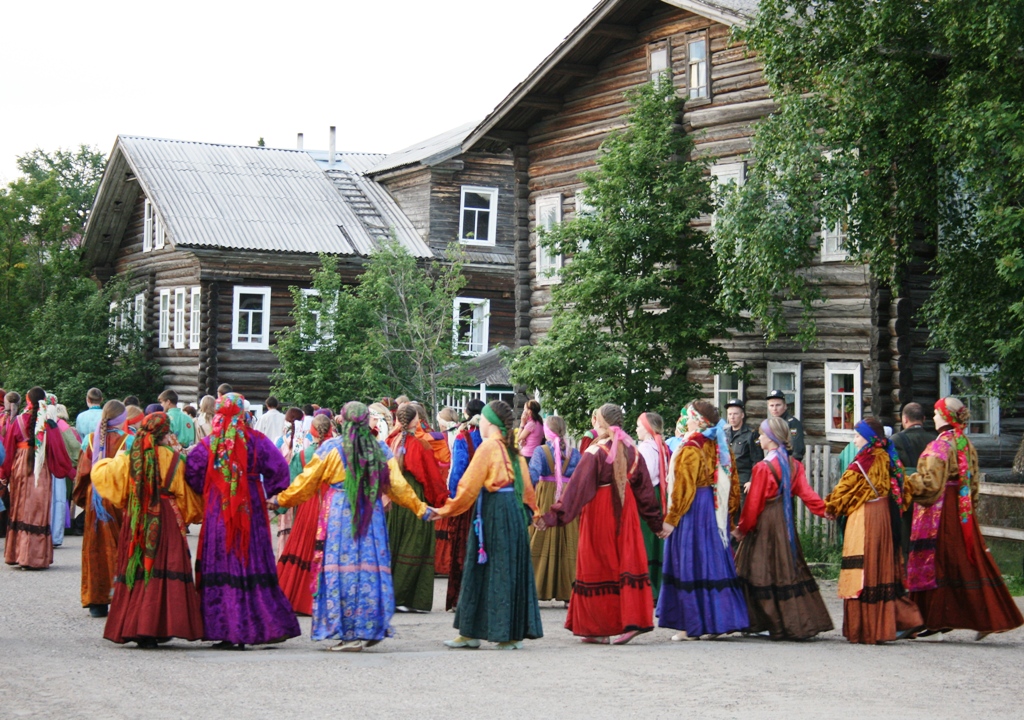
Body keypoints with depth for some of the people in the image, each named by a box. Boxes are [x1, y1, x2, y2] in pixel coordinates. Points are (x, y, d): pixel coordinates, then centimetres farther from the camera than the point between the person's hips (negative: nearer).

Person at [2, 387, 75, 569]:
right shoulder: (49, 424, -7)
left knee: (20, 510, 14)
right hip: (41, 472, -2)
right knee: (38, 511, 1)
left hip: (19, 469, 2)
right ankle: (35, 557, -2)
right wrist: (70, 471, 6)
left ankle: (16, 554, 19)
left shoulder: (19, 421, -1)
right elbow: (58, 451, -4)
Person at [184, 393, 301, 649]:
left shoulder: (209, 443, -1)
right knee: (253, 564, 5)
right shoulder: (255, 440, -3)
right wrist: (268, 491, 8)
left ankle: (226, 632, 1)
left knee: (222, 565, 3)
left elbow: (191, 472, -6)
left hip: (218, 510, 0)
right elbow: (278, 468, -6)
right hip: (251, 510, 0)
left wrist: (206, 492, 8)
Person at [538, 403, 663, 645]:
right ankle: (632, 620, -1)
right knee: (627, 563, 8)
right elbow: (644, 488, 9)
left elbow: (576, 489, -17)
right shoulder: (631, 451, 3)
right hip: (625, 514, 5)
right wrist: (656, 521, 17)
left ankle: (598, 629, 11)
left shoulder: (595, 453, -14)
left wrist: (554, 516, -16)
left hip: (599, 513, -4)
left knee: (598, 569, 5)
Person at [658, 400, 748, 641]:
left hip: (693, 511, -7)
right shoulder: (721, 447, 8)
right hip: (716, 512, 7)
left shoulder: (690, 449, -14)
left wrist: (671, 519, -14)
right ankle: (719, 620, 14)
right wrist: (729, 513, 16)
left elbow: (683, 488, -17)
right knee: (715, 563, 12)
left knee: (691, 566, -2)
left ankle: (693, 626, 1)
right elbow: (733, 484, 11)